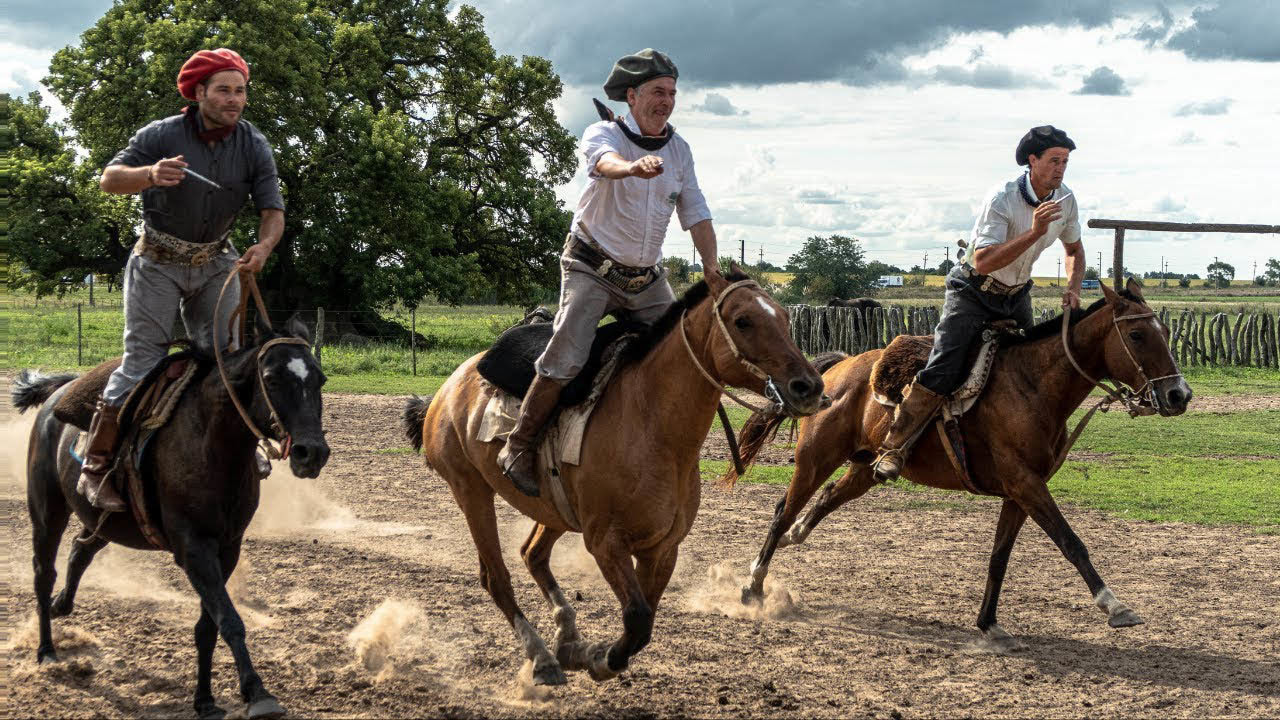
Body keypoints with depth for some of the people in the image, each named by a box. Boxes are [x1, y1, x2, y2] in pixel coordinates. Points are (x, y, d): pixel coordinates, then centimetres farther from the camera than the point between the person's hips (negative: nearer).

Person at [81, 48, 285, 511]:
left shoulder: (254, 147, -7)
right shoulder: (161, 136, -16)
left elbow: (273, 210, -10)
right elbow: (109, 179, -21)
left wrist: (264, 247, -32)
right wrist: (150, 174, -43)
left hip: (216, 264, 4)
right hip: (158, 264, -4)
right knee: (141, 362, -9)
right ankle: (95, 468, -4)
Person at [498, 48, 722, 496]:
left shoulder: (679, 150, 8)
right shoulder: (604, 133, -9)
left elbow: (696, 214, 10)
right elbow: (604, 161, -35)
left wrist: (712, 268, -4)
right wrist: (634, 167, -59)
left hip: (646, 280, 6)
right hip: (592, 269, -6)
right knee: (566, 358, -20)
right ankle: (519, 447, -8)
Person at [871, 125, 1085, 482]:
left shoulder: (1066, 200, -5)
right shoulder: (1002, 199, -25)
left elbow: (1074, 250, 15)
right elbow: (983, 261, -34)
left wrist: (1072, 288, -4)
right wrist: (1034, 232, -40)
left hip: (1016, 296, 7)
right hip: (973, 293, -7)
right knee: (941, 372, -19)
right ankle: (894, 448, -16)